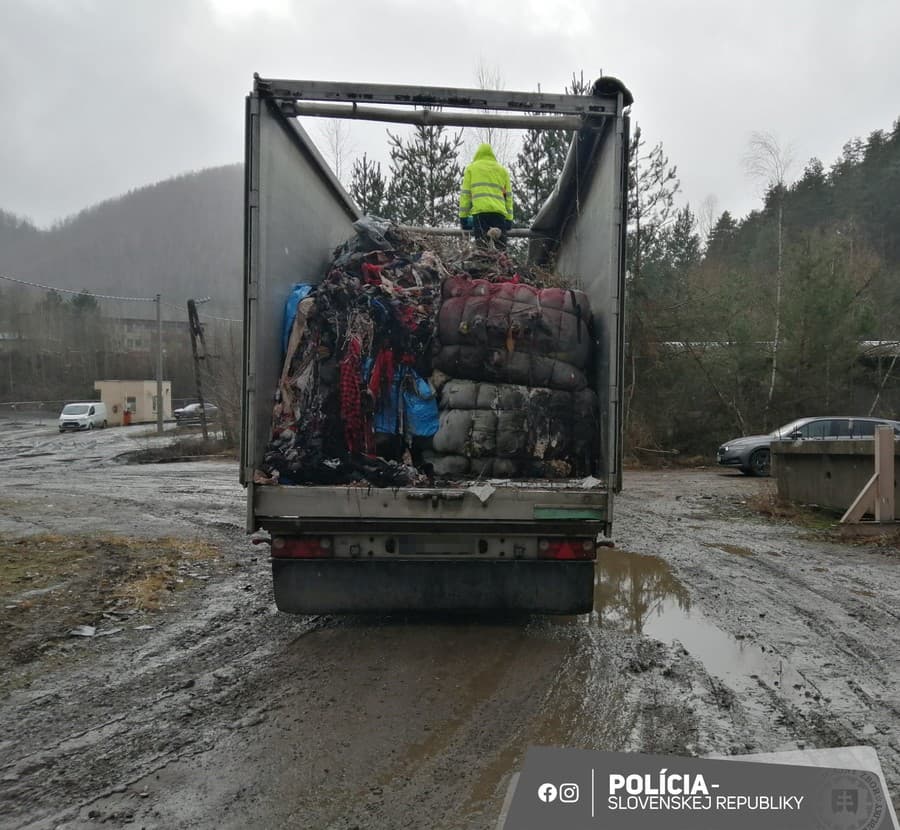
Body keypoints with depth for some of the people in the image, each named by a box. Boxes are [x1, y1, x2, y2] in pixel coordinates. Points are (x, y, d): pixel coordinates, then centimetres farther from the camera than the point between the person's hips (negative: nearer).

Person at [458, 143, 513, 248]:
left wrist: (463, 216, 10)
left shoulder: (471, 168, 17)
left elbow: (465, 194, 10)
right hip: (499, 212, 2)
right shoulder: (502, 170, 25)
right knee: (500, 247, -1)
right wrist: (509, 219, 19)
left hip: (480, 211, -2)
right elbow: (508, 196, 20)